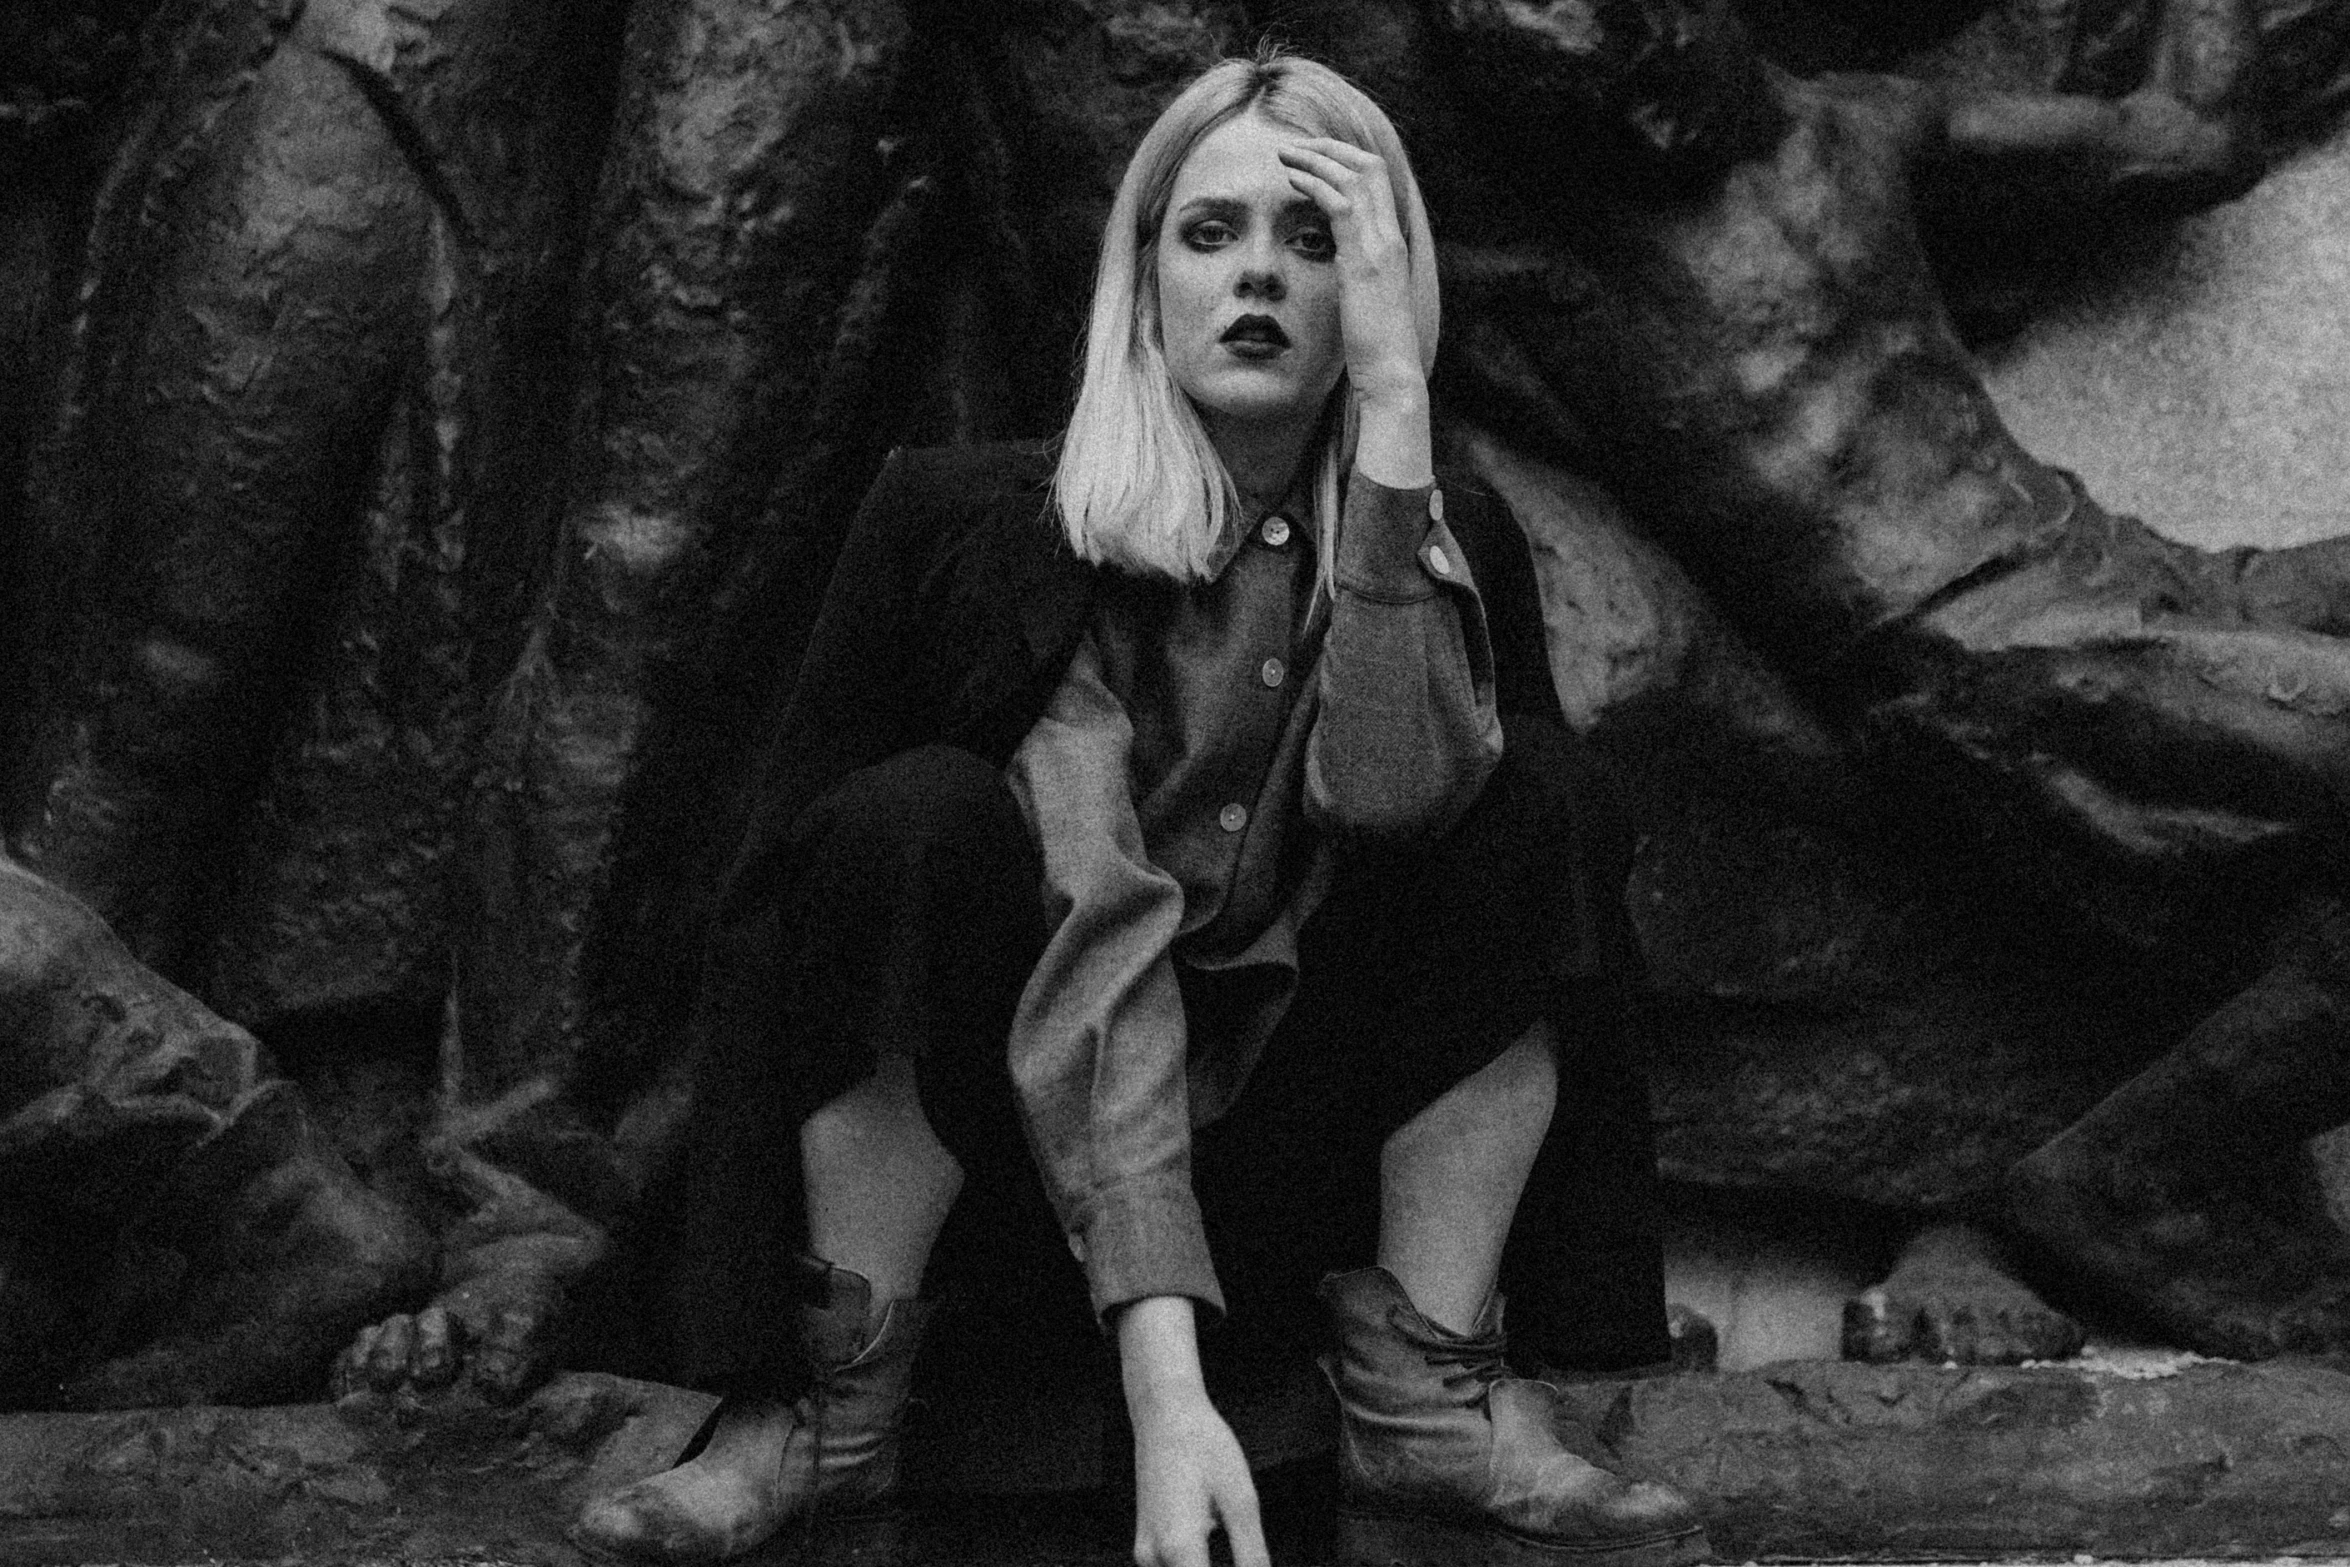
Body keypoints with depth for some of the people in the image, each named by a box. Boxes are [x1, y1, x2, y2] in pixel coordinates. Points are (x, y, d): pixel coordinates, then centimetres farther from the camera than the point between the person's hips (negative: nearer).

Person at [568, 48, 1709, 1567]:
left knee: (1514, 810, -19)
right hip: (1021, 1099, -3)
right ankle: (833, 1403, -20)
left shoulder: (1445, 547, -4)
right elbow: (1090, 928, -30)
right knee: (924, 819, -30)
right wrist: (1165, 1382, -40)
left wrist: (1395, 387, -30)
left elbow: (1392, 793, -28)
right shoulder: (999, 527, -16)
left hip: (1307, 1133, 3)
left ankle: (1429, 1404, -18)